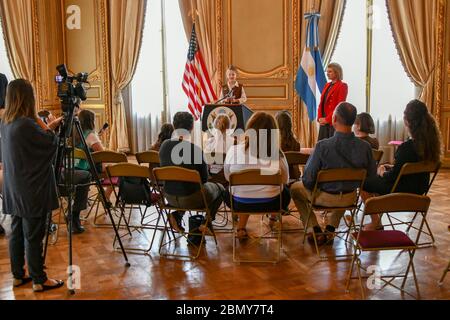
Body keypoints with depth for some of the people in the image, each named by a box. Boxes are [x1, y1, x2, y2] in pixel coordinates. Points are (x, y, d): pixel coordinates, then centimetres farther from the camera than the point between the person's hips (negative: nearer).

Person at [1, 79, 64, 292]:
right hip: (31, 190, -9)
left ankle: (18, 276, 26)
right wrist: (38, 119, -3)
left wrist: (55, 123, 17)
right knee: (33, 236, 0)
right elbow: (51, 142, -9)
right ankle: (39, 280, 11)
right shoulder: (26, 124, -21)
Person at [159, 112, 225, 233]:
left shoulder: (164, 145, -7)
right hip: (191, 198, -4)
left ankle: (176, 215, 16)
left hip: (170, 197, 4)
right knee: (220, 188, 24)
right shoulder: (196, 149, -21)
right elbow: (204, 179, -10)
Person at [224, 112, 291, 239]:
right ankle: (273, 218, 45)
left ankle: (241, 227, 20)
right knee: (285, 192, 33)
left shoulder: (234, 150, -16)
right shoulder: (277, 154, -15)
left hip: (241, 204, 0)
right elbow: (285, 180, 1)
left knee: (228, 193, 35)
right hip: (270, 203, 1)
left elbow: (227, 177, 0)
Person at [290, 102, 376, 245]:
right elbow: (371, 176, -5)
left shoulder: (322, 146, -28)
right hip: (350, 198, 4)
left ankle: (315, 230, 22)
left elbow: (308, 180, -22)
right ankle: (330, 231, 35)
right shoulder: (365, 147, -18)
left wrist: (314, 188, 2)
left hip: (324, 198, -3)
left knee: (295, 188, 26)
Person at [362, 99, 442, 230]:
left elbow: (391, 178, -20)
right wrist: (392, 167, 9)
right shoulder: (431, 143, -8)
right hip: (419, 189, 8)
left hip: (402, 192, -8)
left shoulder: (406, 147, -31)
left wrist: (382, 172, 0)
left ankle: (376, 222, 22)